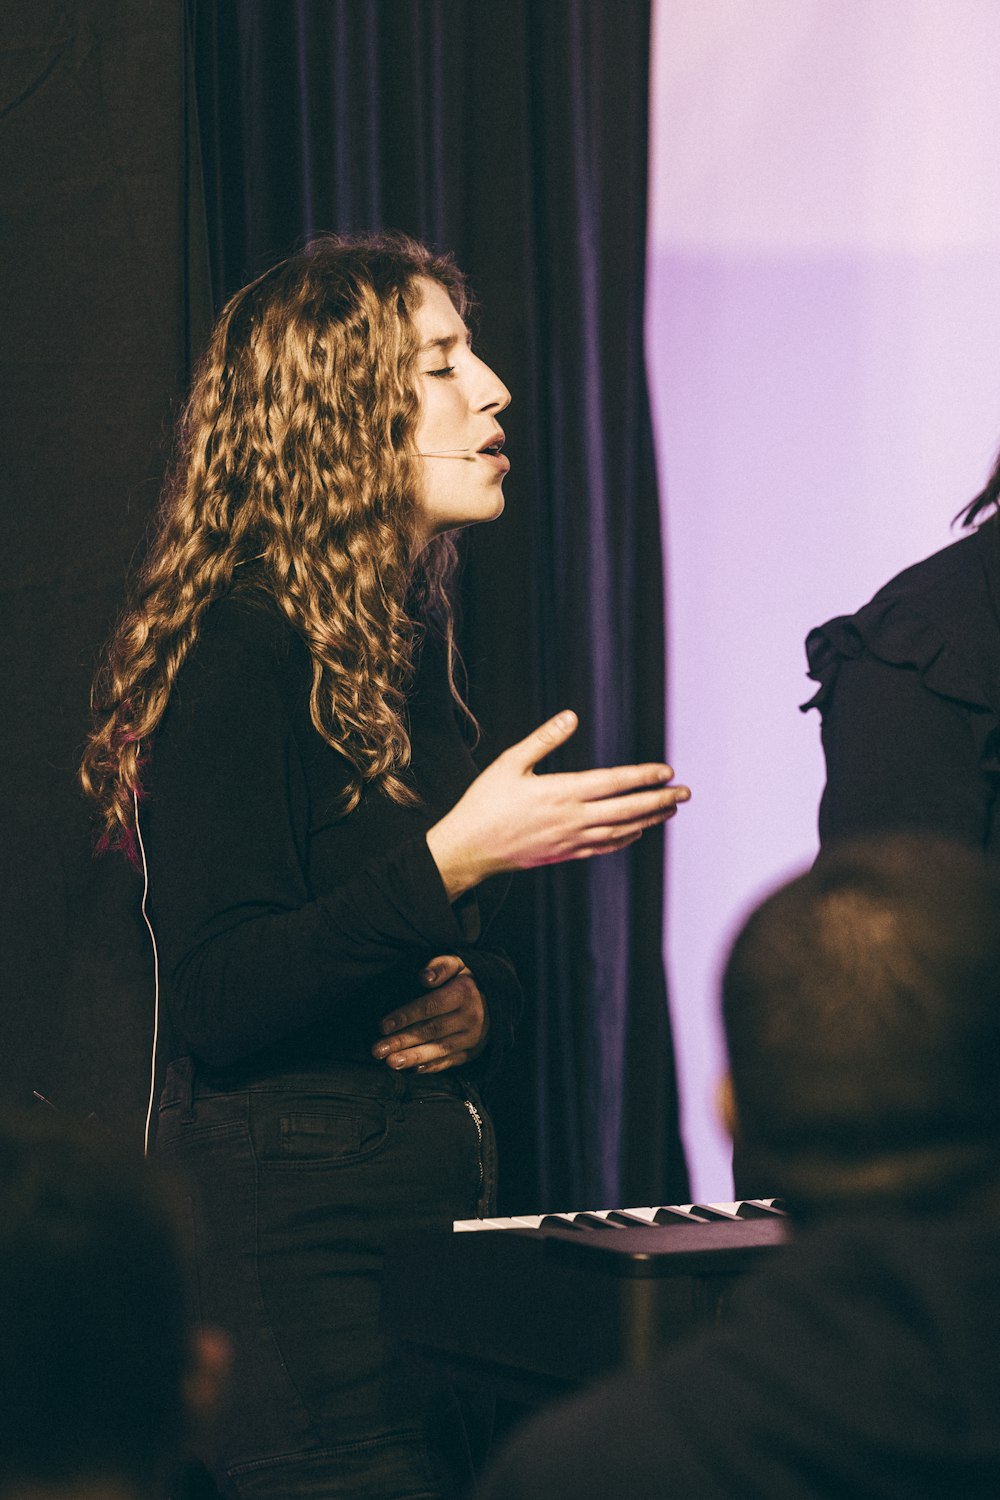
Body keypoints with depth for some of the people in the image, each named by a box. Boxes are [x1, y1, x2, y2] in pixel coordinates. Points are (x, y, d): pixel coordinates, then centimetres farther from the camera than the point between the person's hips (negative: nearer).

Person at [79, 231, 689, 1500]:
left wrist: (474, 1007, 2)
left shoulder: (408, 645, 15)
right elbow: (221, 1003, -19)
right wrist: (450, 860, -24)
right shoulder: (238, 649, -12)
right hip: (290, 1239, -8)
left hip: (427, 1221, 8)